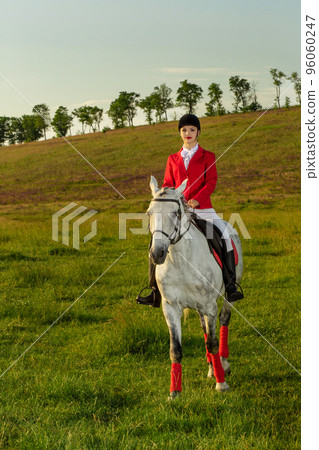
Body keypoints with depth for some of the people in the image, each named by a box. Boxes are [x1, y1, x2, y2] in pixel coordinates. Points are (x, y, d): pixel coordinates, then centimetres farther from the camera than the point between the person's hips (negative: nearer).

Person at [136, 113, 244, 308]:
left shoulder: (207, 157, 6)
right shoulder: (173, 159, 15)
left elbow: (211, 182, -7)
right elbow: (167, 184, 14)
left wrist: (196, 200, -25)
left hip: (202, 208, -3)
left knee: (225, 236, -26)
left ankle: (231, 286, -18)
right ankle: (155, 293, -6)